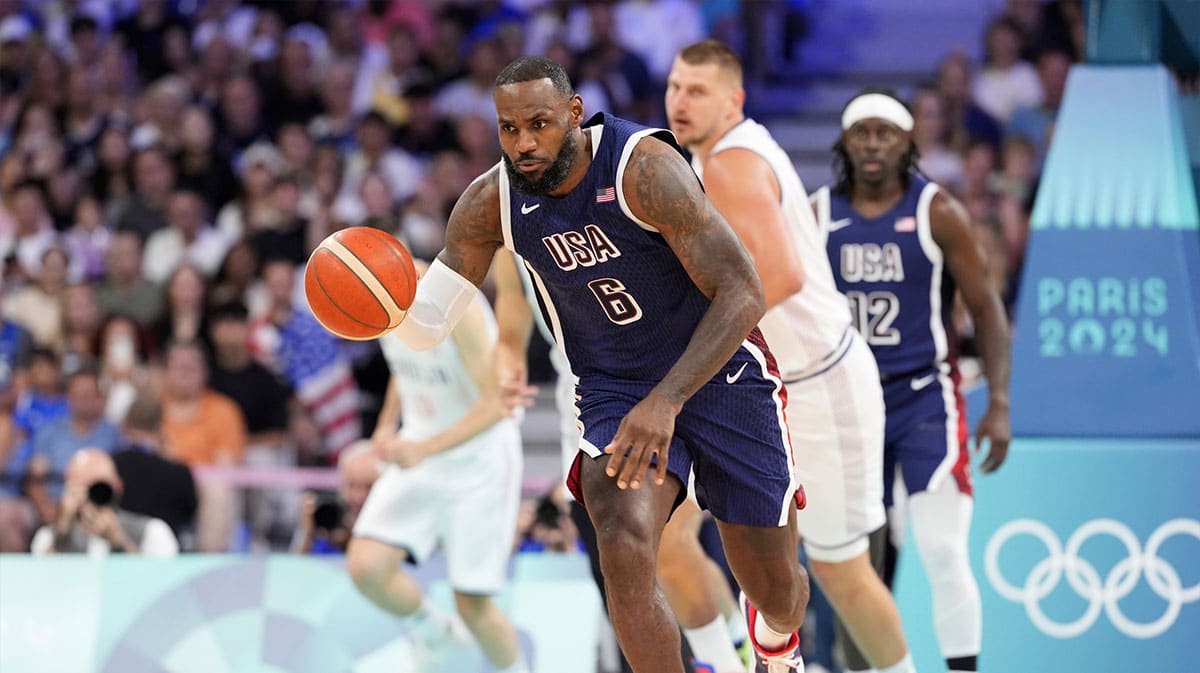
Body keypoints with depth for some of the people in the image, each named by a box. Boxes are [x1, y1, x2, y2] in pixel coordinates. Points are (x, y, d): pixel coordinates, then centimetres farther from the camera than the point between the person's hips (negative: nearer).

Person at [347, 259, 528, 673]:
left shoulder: (457, 305, -26)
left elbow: (496, 403, -26)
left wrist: (425, 448, -34)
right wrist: (388, 424, 2)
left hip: (478, 460, -6)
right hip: (416, 453, 6)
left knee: (472, 604, -4)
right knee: (365, 566, -13)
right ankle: (433, 630, 15)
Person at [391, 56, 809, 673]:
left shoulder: (643, 168, -27)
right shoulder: (491, 204, -12)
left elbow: (741, 293, -29)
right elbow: (428, 323, -7)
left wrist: (667, 401, -40)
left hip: (721, 373, -2)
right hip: (614, 389, 2)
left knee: (777, 590, 9)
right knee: (624, 552, -27)